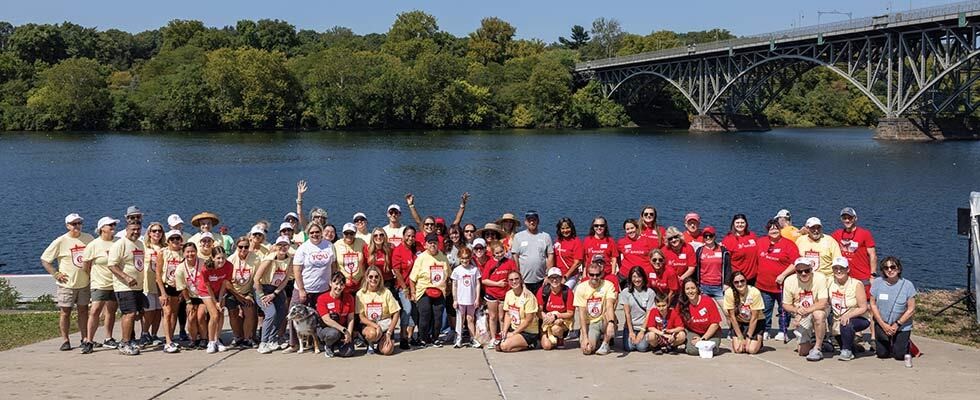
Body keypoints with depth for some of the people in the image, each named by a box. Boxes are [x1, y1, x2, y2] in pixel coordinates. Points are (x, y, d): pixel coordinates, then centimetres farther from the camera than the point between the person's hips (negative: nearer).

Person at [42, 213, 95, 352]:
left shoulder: (88, 238, 2)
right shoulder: (60, 242, -8)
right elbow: (44, 260, -4)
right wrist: (55, 274, -10)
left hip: (84, 283, 3)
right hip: (67, 284, -3)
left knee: (83, 311, 8)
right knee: (65, 312, 1)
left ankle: (85, 340, 13)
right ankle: (65, 341, 10)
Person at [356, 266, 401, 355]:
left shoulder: (386, 292, -3)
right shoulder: (360, 294, -3)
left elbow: (395, 314, -2)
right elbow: (361, 317, -5)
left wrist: (389, 332, -11)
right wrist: (376, 326, -21)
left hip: (385, 325, 1)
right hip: (368, 325, -1)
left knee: (387, 351, -24)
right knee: (372, 333, -38)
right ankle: (371, 344, -1)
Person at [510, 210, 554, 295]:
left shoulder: (546, 236, 8)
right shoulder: (518, 236, 6)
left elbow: (550, 256, 6)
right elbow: (515, 257, 3)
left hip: (541, 281, 1)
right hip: (523, 281, -1)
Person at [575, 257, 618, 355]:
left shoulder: (608, 285, -10)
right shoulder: (581, 287, -7)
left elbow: (610, 306, -27)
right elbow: (582, 314, -10)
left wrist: (611, 323, -47)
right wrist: (585, 337, -20)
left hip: (604, 322, 0)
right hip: (589, 324, 0)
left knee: (608, 314, -35)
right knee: (587, 349, -26)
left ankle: (605, 343, -10)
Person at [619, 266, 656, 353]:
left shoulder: (650, 292, -1)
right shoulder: (625, 292, 2)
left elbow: (649, 314, -4)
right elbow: (627, 313, -1)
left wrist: (642, 331, -11)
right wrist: (631, 331, -8)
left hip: (644, 326, -1)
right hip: (630, 326, 1)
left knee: (642, 347, -21)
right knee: (628, 347, -18)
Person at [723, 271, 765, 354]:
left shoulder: (755, 292, -24)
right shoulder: (729, 293, -20)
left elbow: (754, 318, -17)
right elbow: (732, 317, -14)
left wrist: (748, 337, -17)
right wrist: (740, 338, -14)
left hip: (756, 323, -1)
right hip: (738, 323, 1)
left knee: (752, 350, -18)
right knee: (738, 349, -18)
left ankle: (759, 341, 15)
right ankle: (734, 341, 16)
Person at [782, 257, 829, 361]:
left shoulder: (820, 278, -20)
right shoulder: (789, 281, -11)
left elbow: (823, 304, -26)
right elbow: (785, 305, -2)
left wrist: (805, 310, -32)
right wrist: (796, 310, -22)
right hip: (802, 318, 3)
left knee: (819, 314, -40)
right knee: (803, 351, -3)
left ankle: (817, 349, -22)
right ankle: (812, 340, 35)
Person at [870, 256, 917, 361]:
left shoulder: (907, 285, -11)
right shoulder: (877, 283, -7)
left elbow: (911, 309, -9)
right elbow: (873, 305, -3)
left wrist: (897, 324, -15)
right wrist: (883, 325, -10)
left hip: (902, 326, -2)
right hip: (882, 324, 2)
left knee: (900, 355, -6)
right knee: (882, 354, 1)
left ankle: (907, 344, 28)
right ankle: (889, 344, 35)